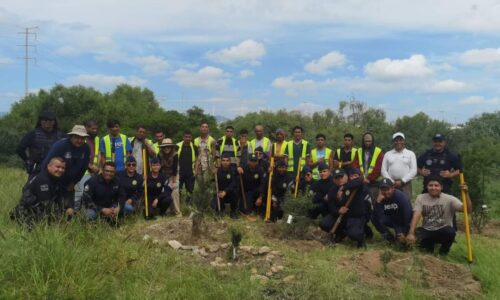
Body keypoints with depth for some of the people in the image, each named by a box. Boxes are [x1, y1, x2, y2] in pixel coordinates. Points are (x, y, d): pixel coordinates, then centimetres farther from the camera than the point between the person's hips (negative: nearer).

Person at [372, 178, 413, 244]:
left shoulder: (401, 196, -25)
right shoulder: (381, 198, -14)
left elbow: (408, 215, -26)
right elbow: (376, 218, -26)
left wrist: (404, 233, -25)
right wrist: (378, 201, -36)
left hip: (403, 221, -5)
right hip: (392, 219, 5)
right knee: (374, 219, -21)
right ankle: (390, 238, -2)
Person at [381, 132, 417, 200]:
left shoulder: (410, 154, 9)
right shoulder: (387, 154, 13)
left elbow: (413, 170, 1)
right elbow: (383, 170, 8)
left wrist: (402, 181, -8)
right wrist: (391, 182, -5)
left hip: (405, 184, -1)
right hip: (391, 184, 1)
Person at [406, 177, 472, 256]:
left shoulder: (449, 199, -9)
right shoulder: (421, 198, -6)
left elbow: (468, 210, -20)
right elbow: (416, 216, -18)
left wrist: (466, 193, -35)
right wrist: (411, 233, -32)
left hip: (442, 231, -1)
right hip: (426, 231, 1)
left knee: (451, 232, -35)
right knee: (415, 234, -30)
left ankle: (444, 250, 1)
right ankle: (429, 245, 8)